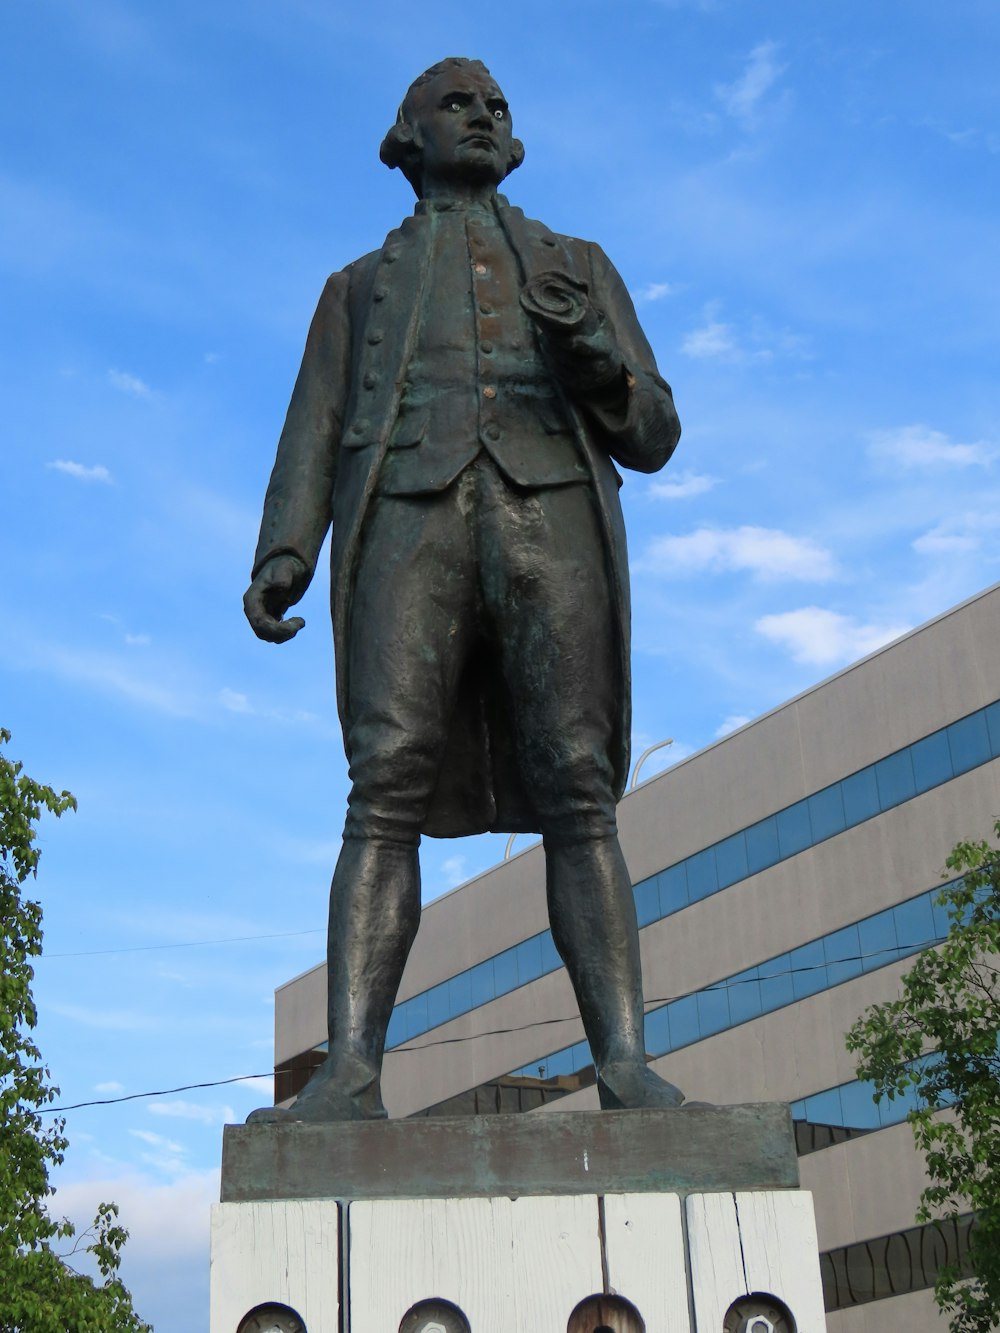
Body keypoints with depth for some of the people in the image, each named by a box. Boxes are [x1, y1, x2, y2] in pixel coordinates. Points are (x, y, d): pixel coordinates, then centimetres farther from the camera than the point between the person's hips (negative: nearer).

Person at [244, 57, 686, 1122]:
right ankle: (350, 1074, -25)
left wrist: (591, 352, -3)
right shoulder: (361, 285, 31)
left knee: (578, 796, -13)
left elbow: (651, 435, 20)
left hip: (552, 517, 1)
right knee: (386, 793, -17)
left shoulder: (579, 267, 30)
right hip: (410, 516, 0)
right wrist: (283, 554, -4)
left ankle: (626, 1069, -19)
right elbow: (315, 433, 16)